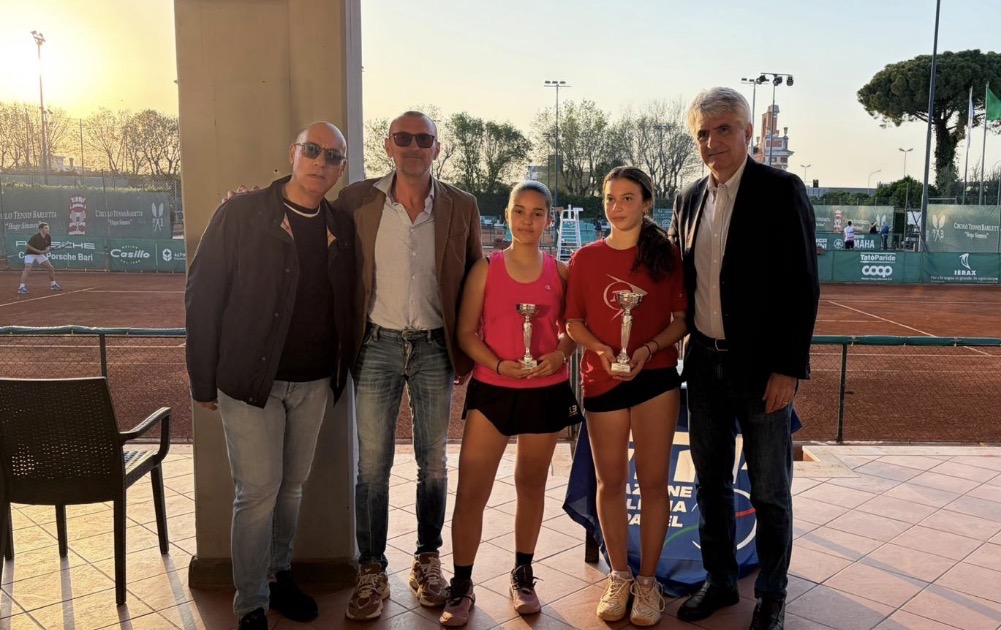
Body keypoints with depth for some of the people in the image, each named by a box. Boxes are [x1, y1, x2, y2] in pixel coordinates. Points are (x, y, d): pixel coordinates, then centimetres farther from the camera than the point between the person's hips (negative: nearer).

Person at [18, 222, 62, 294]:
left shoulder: (48, 237, -6)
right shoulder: (35, 237, -24)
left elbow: (48, 246, 8)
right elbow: (28, 246, -21)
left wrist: (47, 249, -15)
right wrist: (39, 251, -26)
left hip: (40, 254, 7)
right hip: (30, 254, -7)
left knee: (51, 268, 5)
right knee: (27, 269, -25)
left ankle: (53, 285, 24)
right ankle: (21, 287, -29)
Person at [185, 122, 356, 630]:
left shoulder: (341, 227, 6)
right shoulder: (240, 214, -7)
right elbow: (202, 297, -7)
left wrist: (341, 371, 3)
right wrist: (204, 380, -7)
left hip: (315, 381, 4)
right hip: (251, 379, -4)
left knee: (292, 486, 15)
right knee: (258, 491, -1)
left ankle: (279, 577, 34)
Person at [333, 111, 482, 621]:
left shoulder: (461, 206, 1)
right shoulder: (358, 200, -1)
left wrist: (468, 347, 2)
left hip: (434, 348, 1)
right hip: (377, 347, 0)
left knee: (433, 463, 11)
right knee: (372, 465, 5)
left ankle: (427, 561, 28)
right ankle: (371, 571, 19)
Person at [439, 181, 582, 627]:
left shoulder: (560, 272, 2)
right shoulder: (486, 269, -2)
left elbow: (571, 330, 8)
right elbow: (466, 332, -3)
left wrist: (561, 354, -12)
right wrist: (499, 364, -16)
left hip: (546, 391, 2)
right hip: (491, 390, -1)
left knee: (531, 485, 15)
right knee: (470, 491, -4)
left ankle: (523, 575, 33)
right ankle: (462, 587, 12)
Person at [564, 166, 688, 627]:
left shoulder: (666, 255, 0)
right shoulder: (586, 258, 3)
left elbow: (681, 319, 0)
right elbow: (574, 322, 4)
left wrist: (649, 348, -16)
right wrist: (599, 348, -14)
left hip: (656, 376, -1)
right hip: (602, 378, 1)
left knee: (653, 481, 5)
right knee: (610, 481, 10)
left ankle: (647, 580, 22)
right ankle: (619, 577, 26)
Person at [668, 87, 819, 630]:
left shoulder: (781, 190, -8)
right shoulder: (689, 199, 8)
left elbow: (802, 285, -12)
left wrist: (788, 368, -16)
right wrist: (677, 344, 6)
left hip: (762, 367, -5)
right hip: (704, 363, 5)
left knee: (769, 491, 8)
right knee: (711, 481, 16)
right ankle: (719, 580, 33)